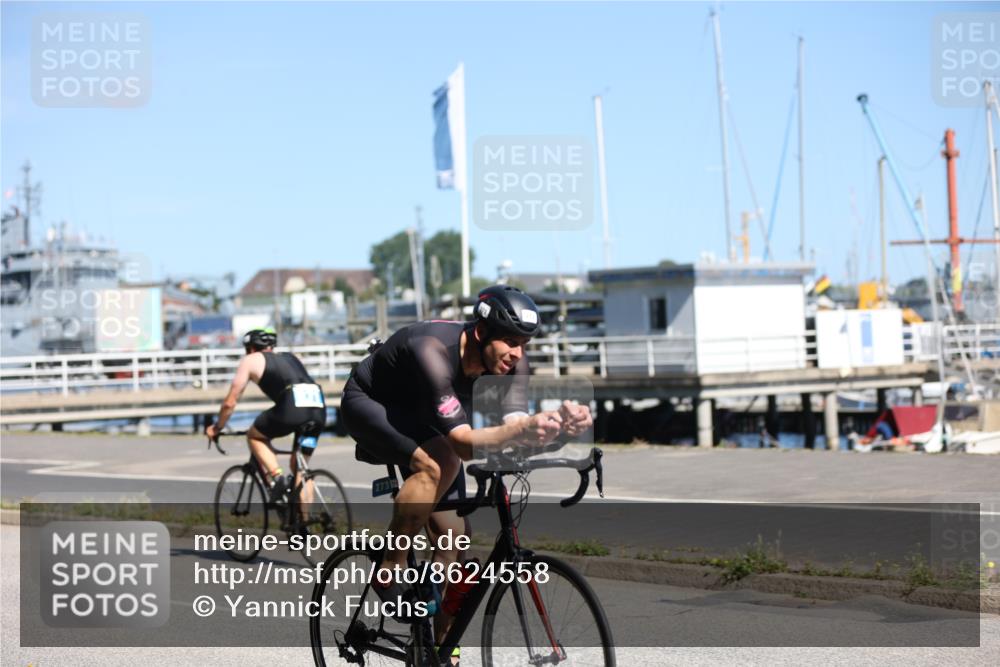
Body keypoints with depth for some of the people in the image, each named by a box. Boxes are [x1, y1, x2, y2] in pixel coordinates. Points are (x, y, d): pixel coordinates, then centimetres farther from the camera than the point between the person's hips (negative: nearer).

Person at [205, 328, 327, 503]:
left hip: (293, 407, -5)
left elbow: (230, 403, 20)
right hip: (319, 409, 5)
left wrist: (216, 428, 35)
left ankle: (277, 478, 4)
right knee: (298, 466, 20)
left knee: (254, 436, 21)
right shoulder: (290, 357, 34)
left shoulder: (250, 360, 19)